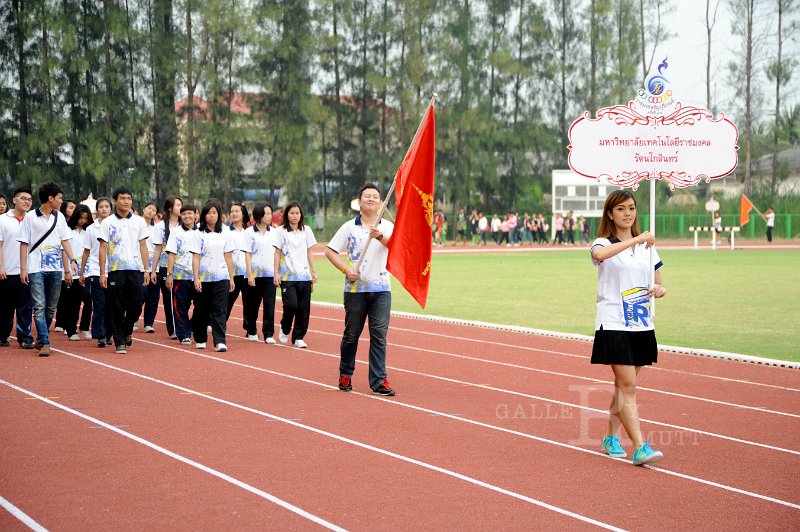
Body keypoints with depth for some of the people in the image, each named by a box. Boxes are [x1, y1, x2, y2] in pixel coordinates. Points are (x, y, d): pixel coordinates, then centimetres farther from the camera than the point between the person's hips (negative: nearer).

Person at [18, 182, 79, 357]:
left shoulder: (59, 217, 11)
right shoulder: (31, 217, -1)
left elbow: (64, 241, 10)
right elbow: (24, 244, 0)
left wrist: (72, 260, -6)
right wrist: (23, 268, -6)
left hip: (55, 268, 4)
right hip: (36, 269, -4)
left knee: (51, 307, 9)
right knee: (39, 307, -10)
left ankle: (41, 338, 24)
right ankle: (44, 343, -12)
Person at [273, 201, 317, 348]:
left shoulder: (306, 230, 9)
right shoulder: (281, 231, 3)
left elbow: (310, 252, 12)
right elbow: (277, 253, 4)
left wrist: (313, 271, 6)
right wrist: (276, 274, -2)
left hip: (304, 275, 2)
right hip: (287, 275, -2)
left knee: (304, 308, -1)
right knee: (291, 305, -13)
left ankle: (298, 337, 10)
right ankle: (284, 329, 14)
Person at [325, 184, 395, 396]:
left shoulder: (387, 226, 5)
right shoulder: (349, 227, 5)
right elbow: (330, 250, 5)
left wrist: (379, 236, -36)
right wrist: (346, 270, -8)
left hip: (381, 289, 0)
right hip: (355, 289, 0)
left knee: (379, 335, -5)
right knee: (351, 334, 7)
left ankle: (379, 380, -4)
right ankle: (345, 374, 25)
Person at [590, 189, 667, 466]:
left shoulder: (647, 247, 13)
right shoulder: (603, 243, -4)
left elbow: (660, 286, 19)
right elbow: (601, 254, -31)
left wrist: (658, 290, -4)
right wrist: (635, 239, -35)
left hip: (641, 326, 6)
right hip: (614, 326, -6)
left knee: (624, 385, 13)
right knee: (628, 385, -11)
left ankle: (611, 438, 28)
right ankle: (640, 448, -15)